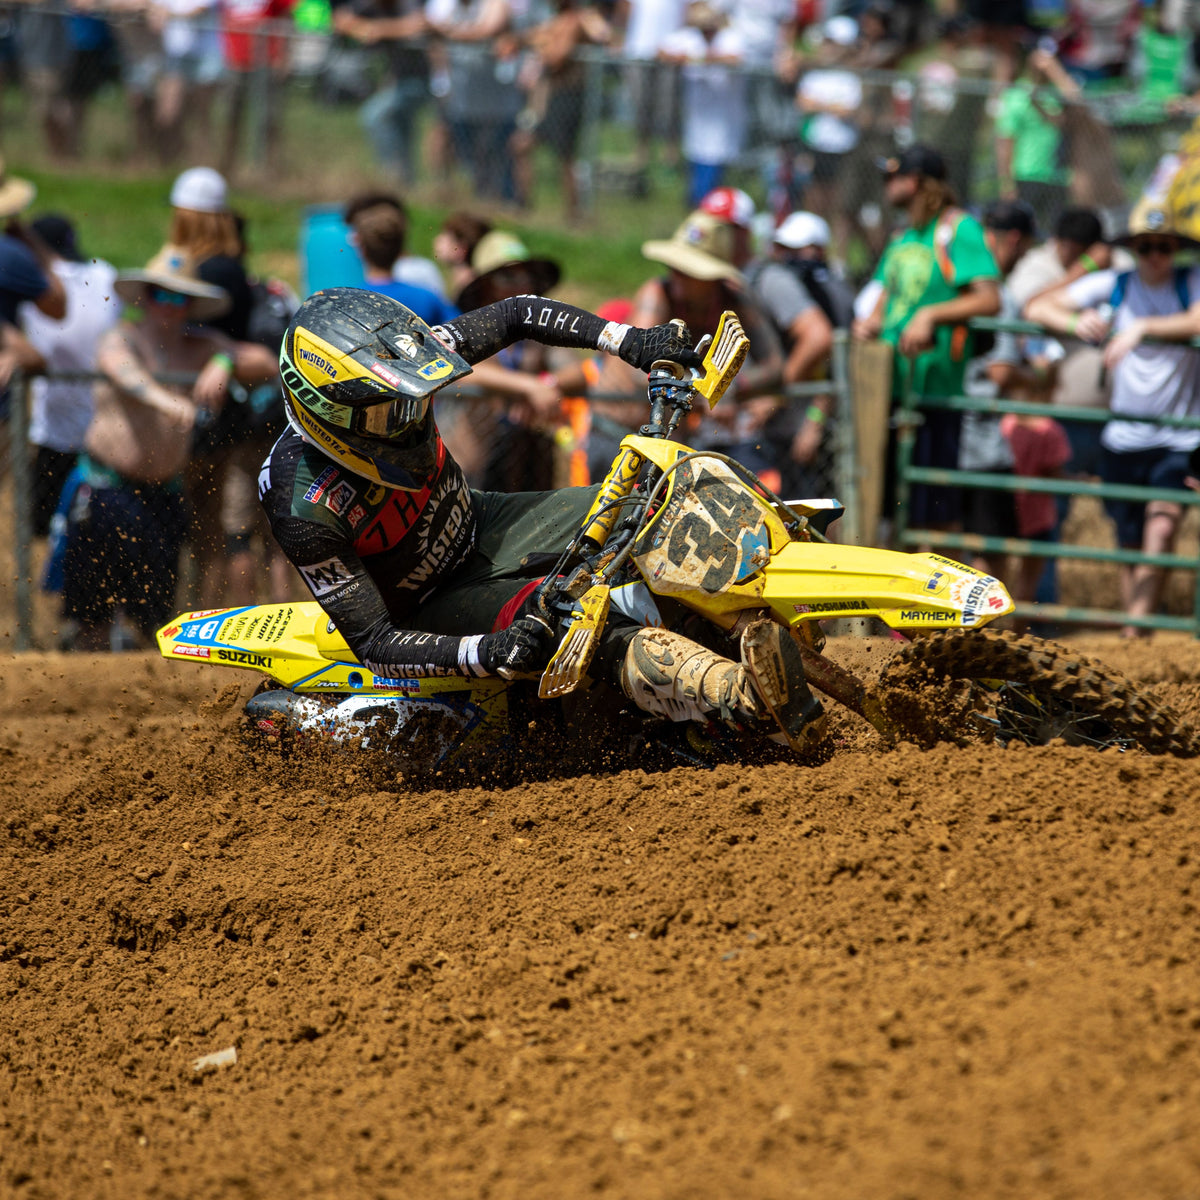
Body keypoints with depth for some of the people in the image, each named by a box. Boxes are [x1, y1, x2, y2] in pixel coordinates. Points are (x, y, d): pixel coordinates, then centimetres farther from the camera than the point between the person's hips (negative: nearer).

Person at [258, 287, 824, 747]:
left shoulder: (391, 370, -19)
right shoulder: (305, 509, -33)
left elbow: (518, 313, -7)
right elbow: (373, 641, -29)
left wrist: (631, 341, -19)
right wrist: (487, 653, -43)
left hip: (476, 525, 7)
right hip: (428, 609, -7)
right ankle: (745, 695, -47)